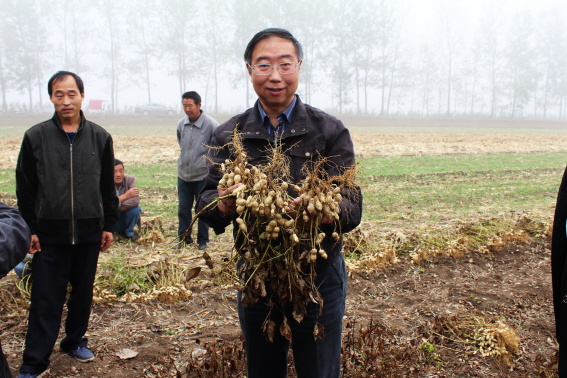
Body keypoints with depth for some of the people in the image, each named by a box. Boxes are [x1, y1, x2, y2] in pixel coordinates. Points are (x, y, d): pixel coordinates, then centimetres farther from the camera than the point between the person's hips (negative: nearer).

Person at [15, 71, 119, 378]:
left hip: (89, 232, 2)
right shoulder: (35, 137, -1)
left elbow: (108, 186, 8)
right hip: (49, 234, -2)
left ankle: (75, 340, 34)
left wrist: (109, 225, 7)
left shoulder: (100, 137, 4)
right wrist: (29, 229, -2)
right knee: (46, 298, 2)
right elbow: (25, 188, 2)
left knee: (83, 292, 14)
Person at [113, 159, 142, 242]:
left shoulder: (130, 179, -13)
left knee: (135, 209, -28)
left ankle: (129, 232, -1)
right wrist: (125, 196, -29)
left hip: (124, 219, 1)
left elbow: (136, 200, -27)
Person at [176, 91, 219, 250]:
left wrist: (209, 158, -2)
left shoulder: (211, 124, -11)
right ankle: (184, 238, 24)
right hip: (183, 174, 4)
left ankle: (203, 240, 19)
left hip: (203, 175, -4)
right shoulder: (181, 124, 4)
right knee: (183, 208, 11)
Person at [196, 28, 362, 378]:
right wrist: (224, 204, -28)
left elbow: (353, 207, -11)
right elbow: (206, 201, -4)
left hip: (319, 274, -2)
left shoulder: (330, 132, -4)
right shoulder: (229, 136, 2)